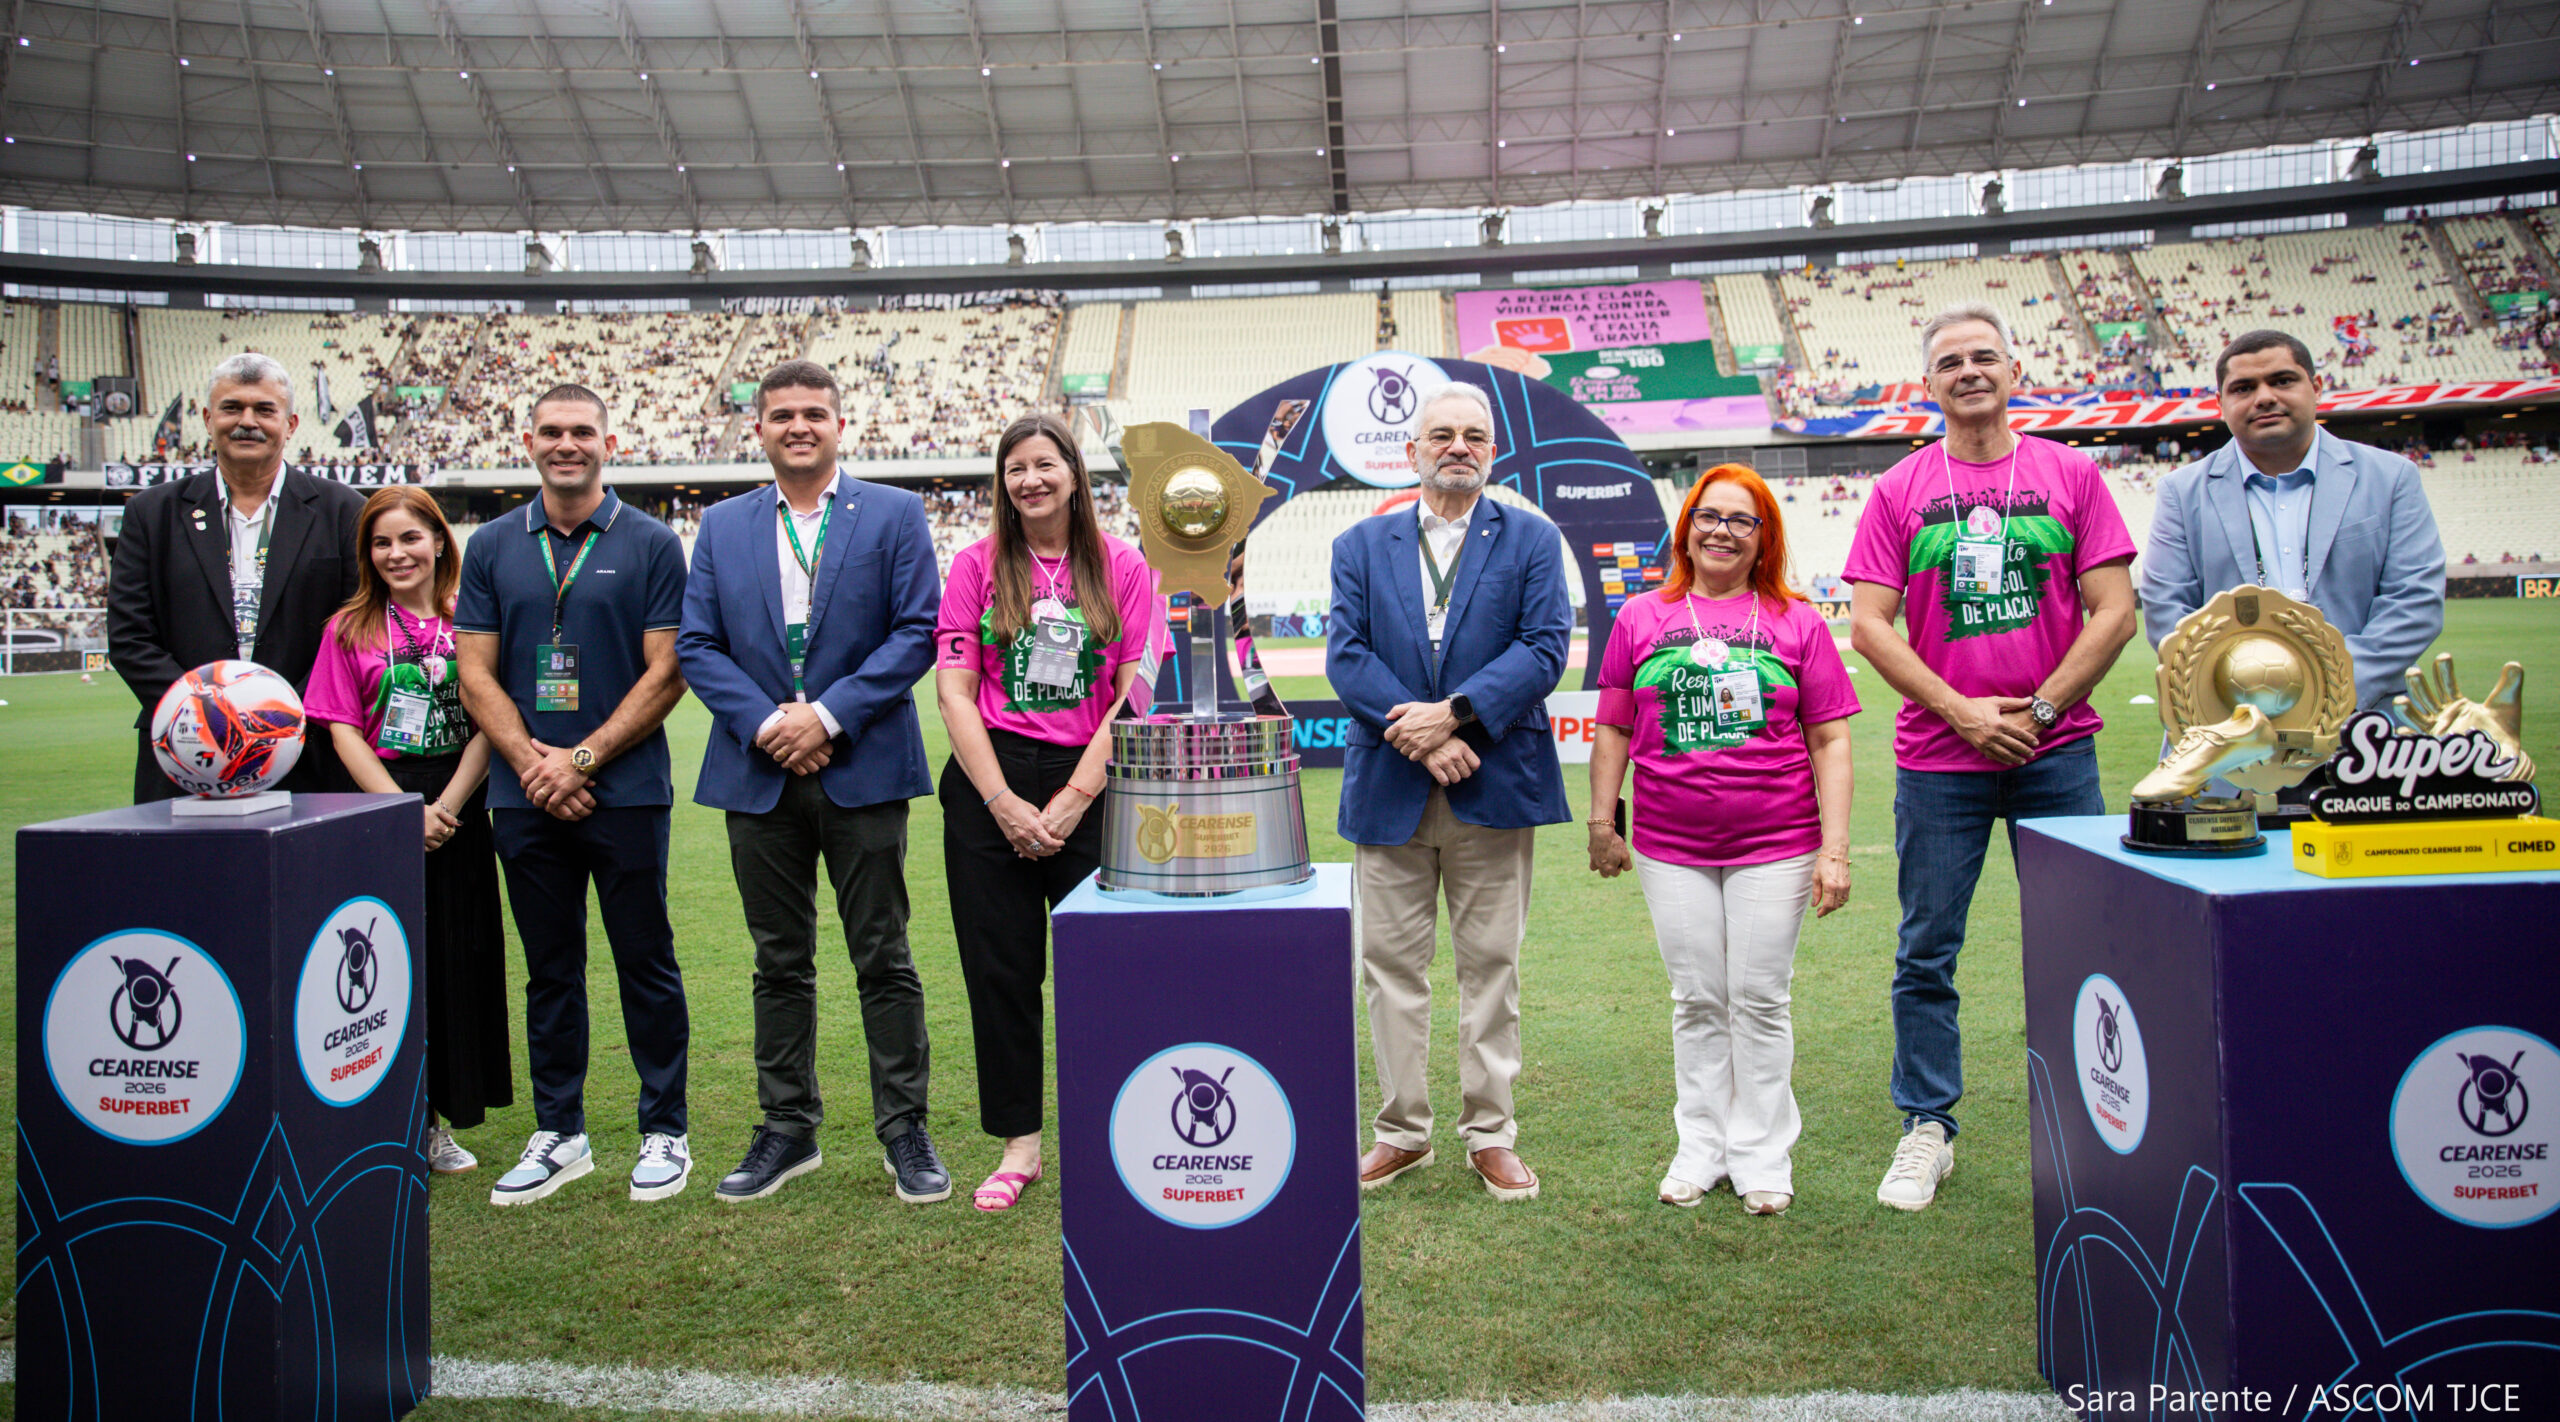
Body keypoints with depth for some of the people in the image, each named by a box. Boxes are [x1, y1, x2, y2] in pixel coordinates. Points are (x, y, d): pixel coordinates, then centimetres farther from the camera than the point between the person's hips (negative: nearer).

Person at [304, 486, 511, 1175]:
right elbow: (344, 732, -1)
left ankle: (439, 1118, 15)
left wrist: (446, 806, -12)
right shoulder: (350, 628, 5)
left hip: (458, 813, 1)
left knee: (455, 960, 4)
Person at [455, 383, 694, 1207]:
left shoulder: (649, 545, 0)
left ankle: (664, 1131, 14)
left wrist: (582, 759, -12)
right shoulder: (493, 546, 9)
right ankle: (559, 1133, 22)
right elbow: (476, 675, 5)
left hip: (626, 792, -3)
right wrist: (533, 763, -9)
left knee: (646, 964, 3)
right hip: (525, 796, 3)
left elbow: (666, 673, -5)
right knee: (549, 969, 11)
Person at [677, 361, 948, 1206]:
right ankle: (787, 1128, 23)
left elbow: (918, 631, -5)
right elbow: (696, 645, 6)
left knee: (883, 959, 3)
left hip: (863, 769, -3)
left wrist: (828, 715, -13)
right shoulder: (723, 527, 12)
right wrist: (763, 723, -10)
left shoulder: (894, 515, 3)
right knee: (779, 962, 11)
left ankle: (905, 1131, 14)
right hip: (760, 772, 3)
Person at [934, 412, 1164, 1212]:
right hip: (989, 787, 1)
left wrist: (1076, 796, -9)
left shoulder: (1120, 567, 4)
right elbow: (954, 693, 0)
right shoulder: (978, 565, 6)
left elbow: (1134, 694, 0)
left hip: (1089, 787, -1)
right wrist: (1005, 803, -8)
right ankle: (1018, 1143, 17)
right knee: (1000, 966, 4)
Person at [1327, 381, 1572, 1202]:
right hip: (1388, 789, 1)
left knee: (1491, 965, 6)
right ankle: (1403, 1132, 20)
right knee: (1391, 964, 7)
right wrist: (1419, 735, -14)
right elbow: (1345, 656, -1)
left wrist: (1454, 714, -17)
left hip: (1494, 789, -1)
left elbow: (1544, 647, -5)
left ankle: (1490, 1134, 18)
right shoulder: (1361, 546, 10)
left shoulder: (1531, 540, 7)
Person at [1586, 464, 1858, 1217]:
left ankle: (1763, 1155, 19)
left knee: (1760, 1000, 5)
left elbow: (1830, 740, 1)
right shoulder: (1642, 618, 6)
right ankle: (1702, 1145, 23)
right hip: (1671, 848, 1)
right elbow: (1613, 727, 10)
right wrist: (1602, 823, 7)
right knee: (1697, 1000, 10)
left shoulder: (1798, 622, 2)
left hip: (1775, 844, -1)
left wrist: (1835, 846, -5)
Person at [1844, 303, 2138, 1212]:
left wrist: (2038, 709, -7)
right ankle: (1927, 1128, 17)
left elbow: (2113, 612, 1)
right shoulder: (1899, 490, 4)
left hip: (2055, 752, 0)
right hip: (1936, 758, 0)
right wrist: (1961, 711, -10)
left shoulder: (2071, 475, 5)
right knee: (1926, 952, 5)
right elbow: (1869, 626, -1)